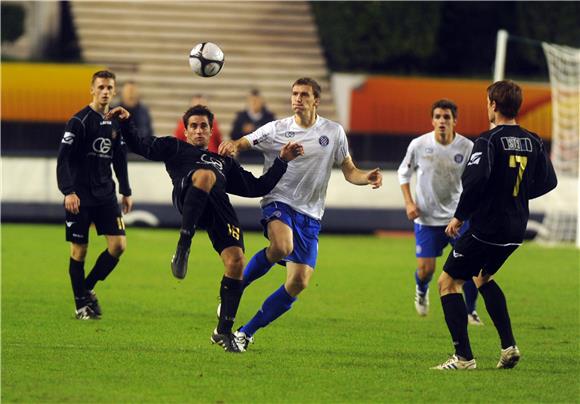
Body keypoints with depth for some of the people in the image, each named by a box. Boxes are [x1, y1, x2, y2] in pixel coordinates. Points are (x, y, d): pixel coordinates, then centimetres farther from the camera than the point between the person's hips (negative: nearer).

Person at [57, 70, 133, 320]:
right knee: (79, 250, 0)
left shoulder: (116, 123, 10)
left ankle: (88, 288, 15)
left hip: (106, 195, 6)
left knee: (118, 245, -4)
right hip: (80, 196, -5)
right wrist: (68, 192, -21)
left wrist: (126, 191, 20)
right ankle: (82, 304, 11)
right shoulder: (79, 121, -9)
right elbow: (63, 159, -13)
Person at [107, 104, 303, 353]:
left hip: (220, 205, 4)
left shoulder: (224, 162, 43)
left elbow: (257, 187, 39)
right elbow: (139, 145, 24)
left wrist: (282, 161, 33)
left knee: (236, 261, -15)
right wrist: (126, 122, 6)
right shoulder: (175, 148, 34)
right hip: (186, 197, -4)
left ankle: (223, 331, 0)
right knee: (206, 174, -40)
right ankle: (183, 248, -41)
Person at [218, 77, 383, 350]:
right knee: (282, 247, -36)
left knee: (299, 282, -5)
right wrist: (232, 145, -25)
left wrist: (366, 177, -10)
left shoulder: (333, 132, 7)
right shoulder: (277, 129, 2)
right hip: (278, 203, -3)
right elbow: (244, 142, 0)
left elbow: (349, 171, 12)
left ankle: (247, 332, 8)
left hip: (310, 215, 3)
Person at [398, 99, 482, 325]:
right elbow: (404, 173, 7)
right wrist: (409, 202, -4)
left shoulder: (467, 147, -9)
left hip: (458, 215, 0)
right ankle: (421, 290, 34)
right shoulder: (419, 145, -9)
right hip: (426, 218, 0)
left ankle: (470, 311, 11)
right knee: (425, 268, -4)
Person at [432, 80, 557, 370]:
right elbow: (548, 182, 12)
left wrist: (460, 215, -14)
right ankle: (508, 346, 17)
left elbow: (475, 180, -26)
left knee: (448, 281, 4)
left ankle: (463, 356, -4)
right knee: (483, 277, 29)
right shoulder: (533, 142, 5)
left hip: (486, 227, -7)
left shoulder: (489, 140, -15)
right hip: (516, 231, 7)